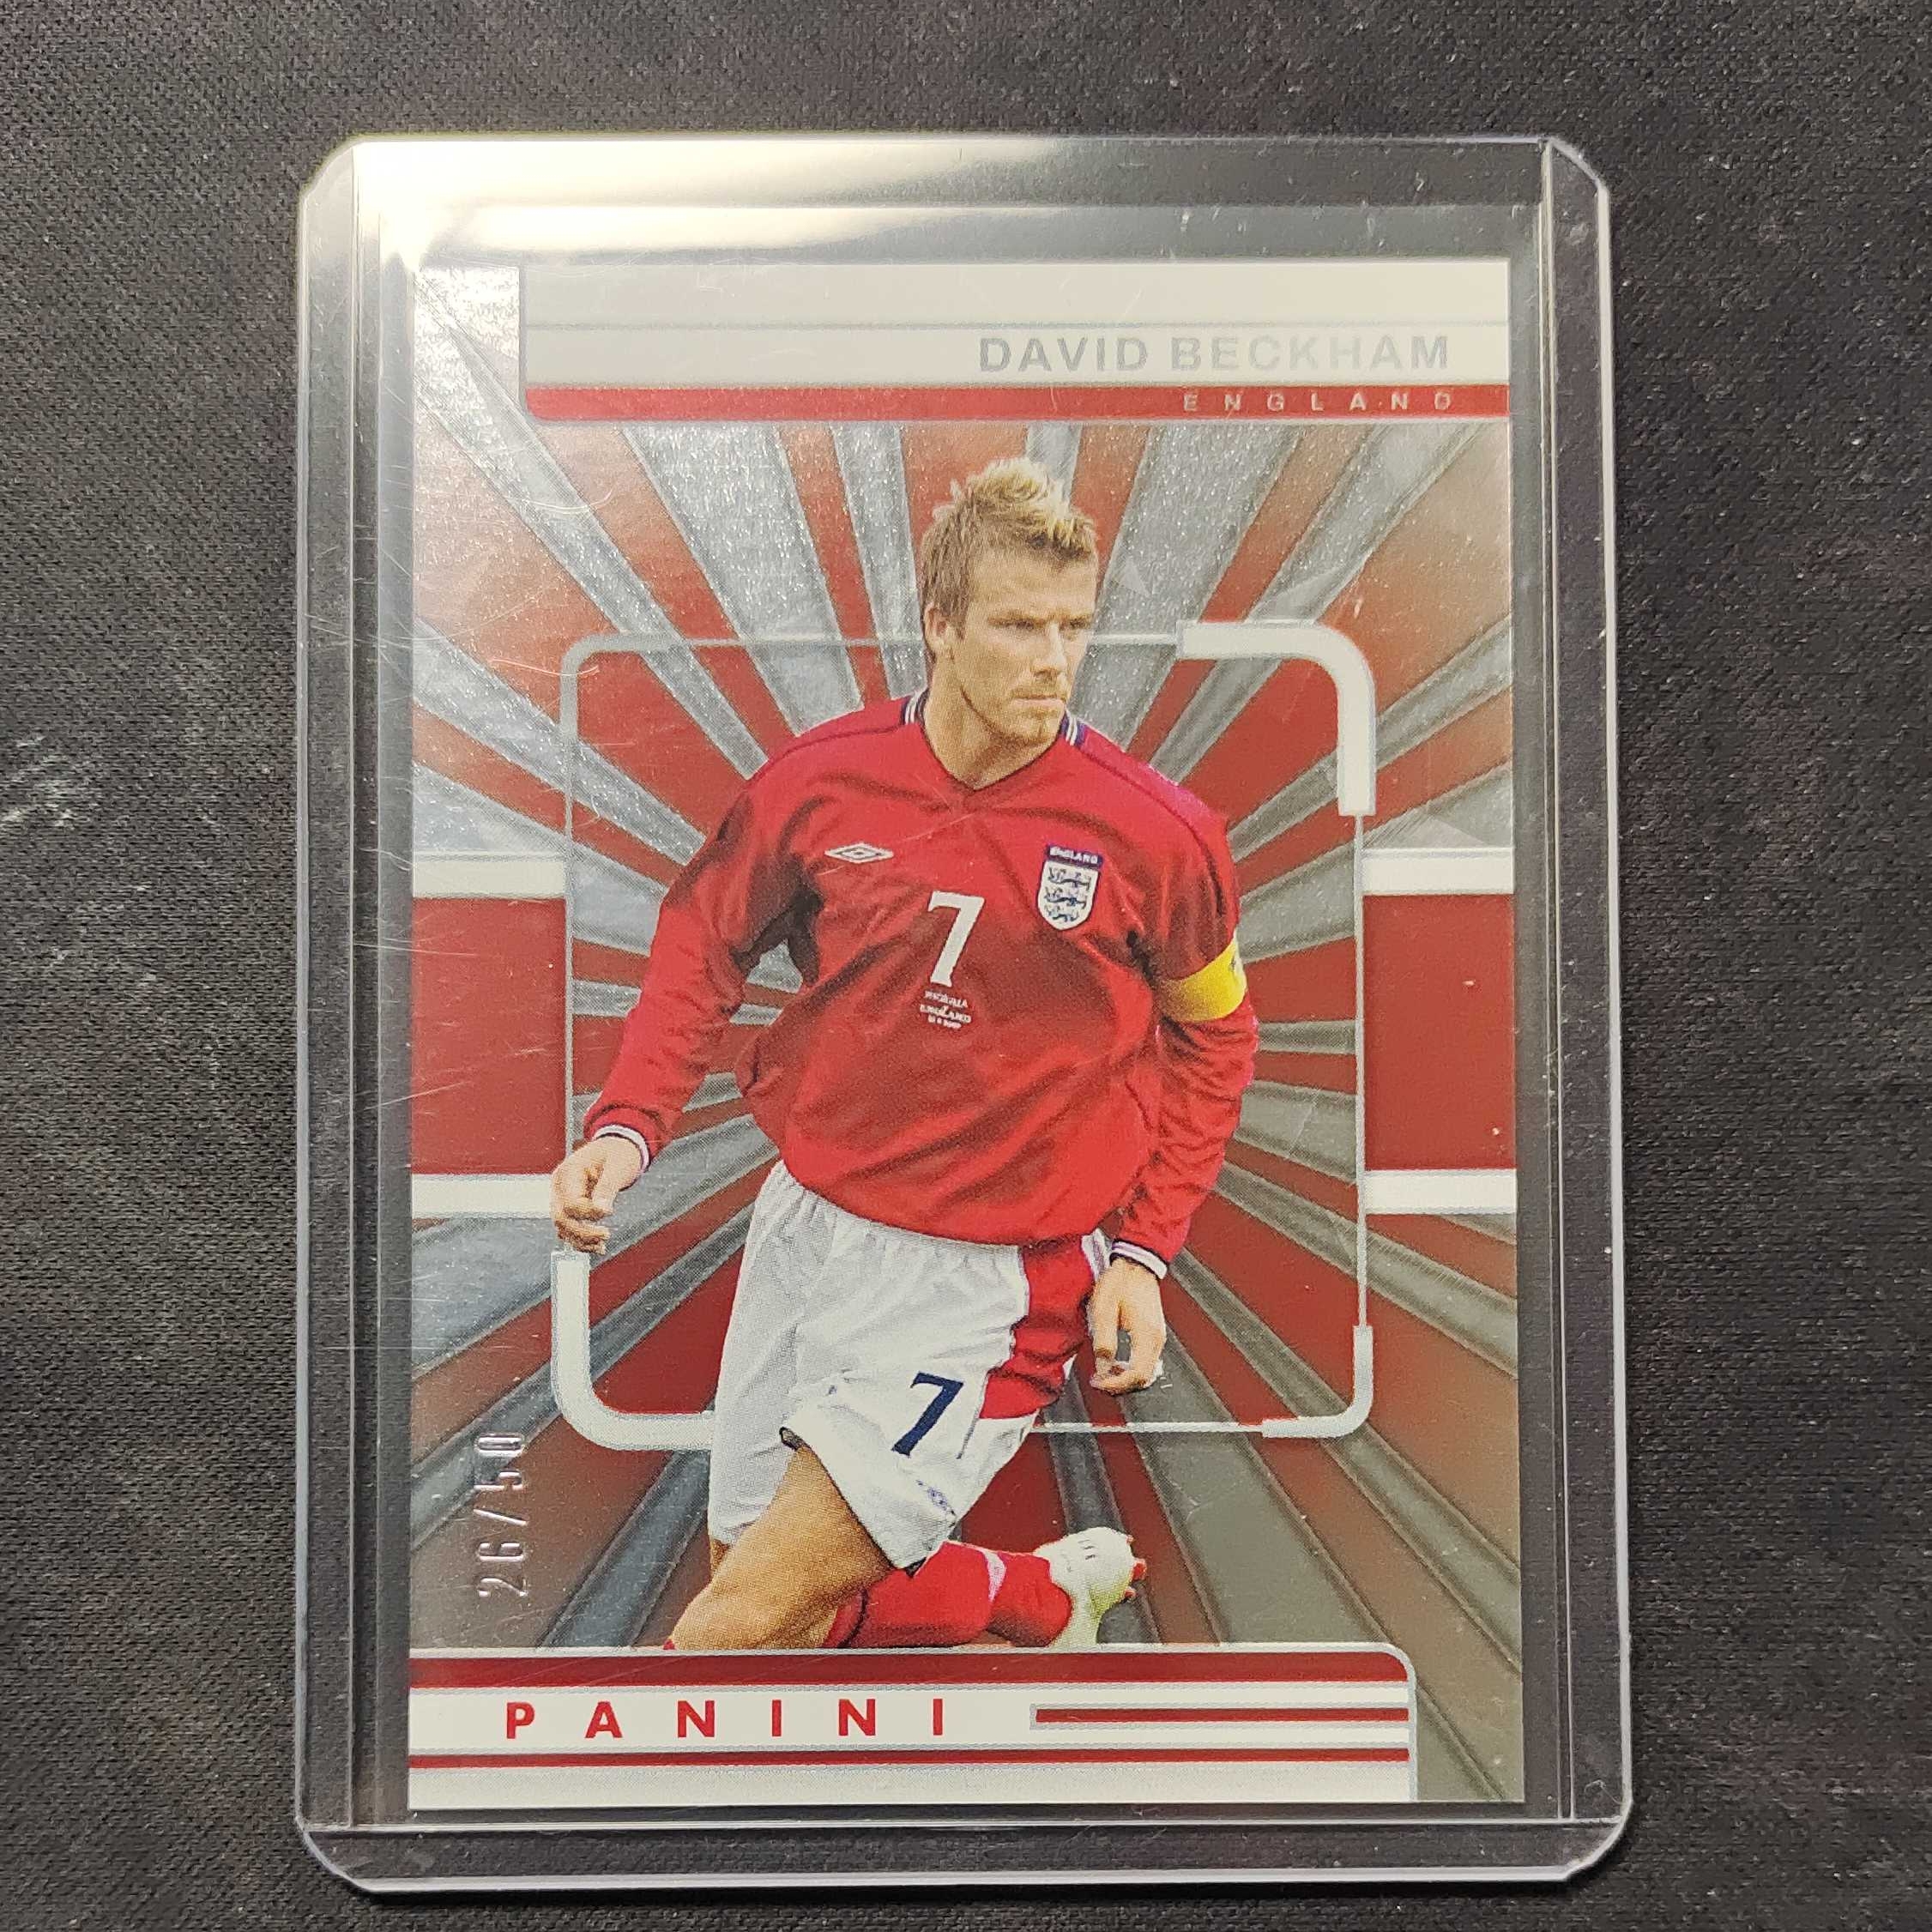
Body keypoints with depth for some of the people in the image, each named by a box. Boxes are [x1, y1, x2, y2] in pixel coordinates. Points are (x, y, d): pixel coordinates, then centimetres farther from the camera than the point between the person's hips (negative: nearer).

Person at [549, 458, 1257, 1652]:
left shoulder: (1154, 832, -12)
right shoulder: (822, 779, -7)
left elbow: (1215, 1037, 3)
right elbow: (707, 937, 10)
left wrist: (1142, 1253, -3)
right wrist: (628, 1125, -2)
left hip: (986, 1278, -4)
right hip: (805, 1226, 5)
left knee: (741, 1630, -8)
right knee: (769, 1591, 18)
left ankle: (1041, 1605, 19)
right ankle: (1048, 1598, 38)